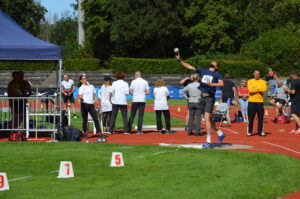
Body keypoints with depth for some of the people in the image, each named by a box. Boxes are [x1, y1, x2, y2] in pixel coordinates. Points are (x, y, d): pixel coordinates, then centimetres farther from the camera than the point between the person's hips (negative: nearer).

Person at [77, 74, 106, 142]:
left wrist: (97, 103, 12)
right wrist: (80, 98, -33)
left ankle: (99, 134, -10)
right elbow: (80, 96, -10)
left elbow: (94, 95, 19)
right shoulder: (81, 88, 2)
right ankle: (85, 133, 16)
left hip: (91, 105, 3)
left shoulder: (91, 86, 16)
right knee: (85, 120, 2)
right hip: (84, 104, -3)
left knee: (96, 119, -6)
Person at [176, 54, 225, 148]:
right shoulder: (202, 71, 15)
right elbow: (189, 67, 13)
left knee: (207, 118, -14)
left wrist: (211, 84, -27)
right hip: (202, 98, 5)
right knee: (208, 119, 12)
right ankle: (220, 134, 31)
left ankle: (208, 141, -12)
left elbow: (221, 83, -15)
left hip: (210, 98, -5)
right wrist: (179, 60, 6)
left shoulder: (217, 75, 3)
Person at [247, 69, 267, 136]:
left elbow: (264, 89, -10)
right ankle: (249, 131, 5)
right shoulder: (250, 81, 6)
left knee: (260, 117, 2)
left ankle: (260, 131, 9)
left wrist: (255, 88, -12)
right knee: (250, 117, -1)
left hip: (260, 102, 1)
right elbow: (250, 90, -11)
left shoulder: (262, 81, 9)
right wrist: (259, 89, -8)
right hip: (252, 102, -1)